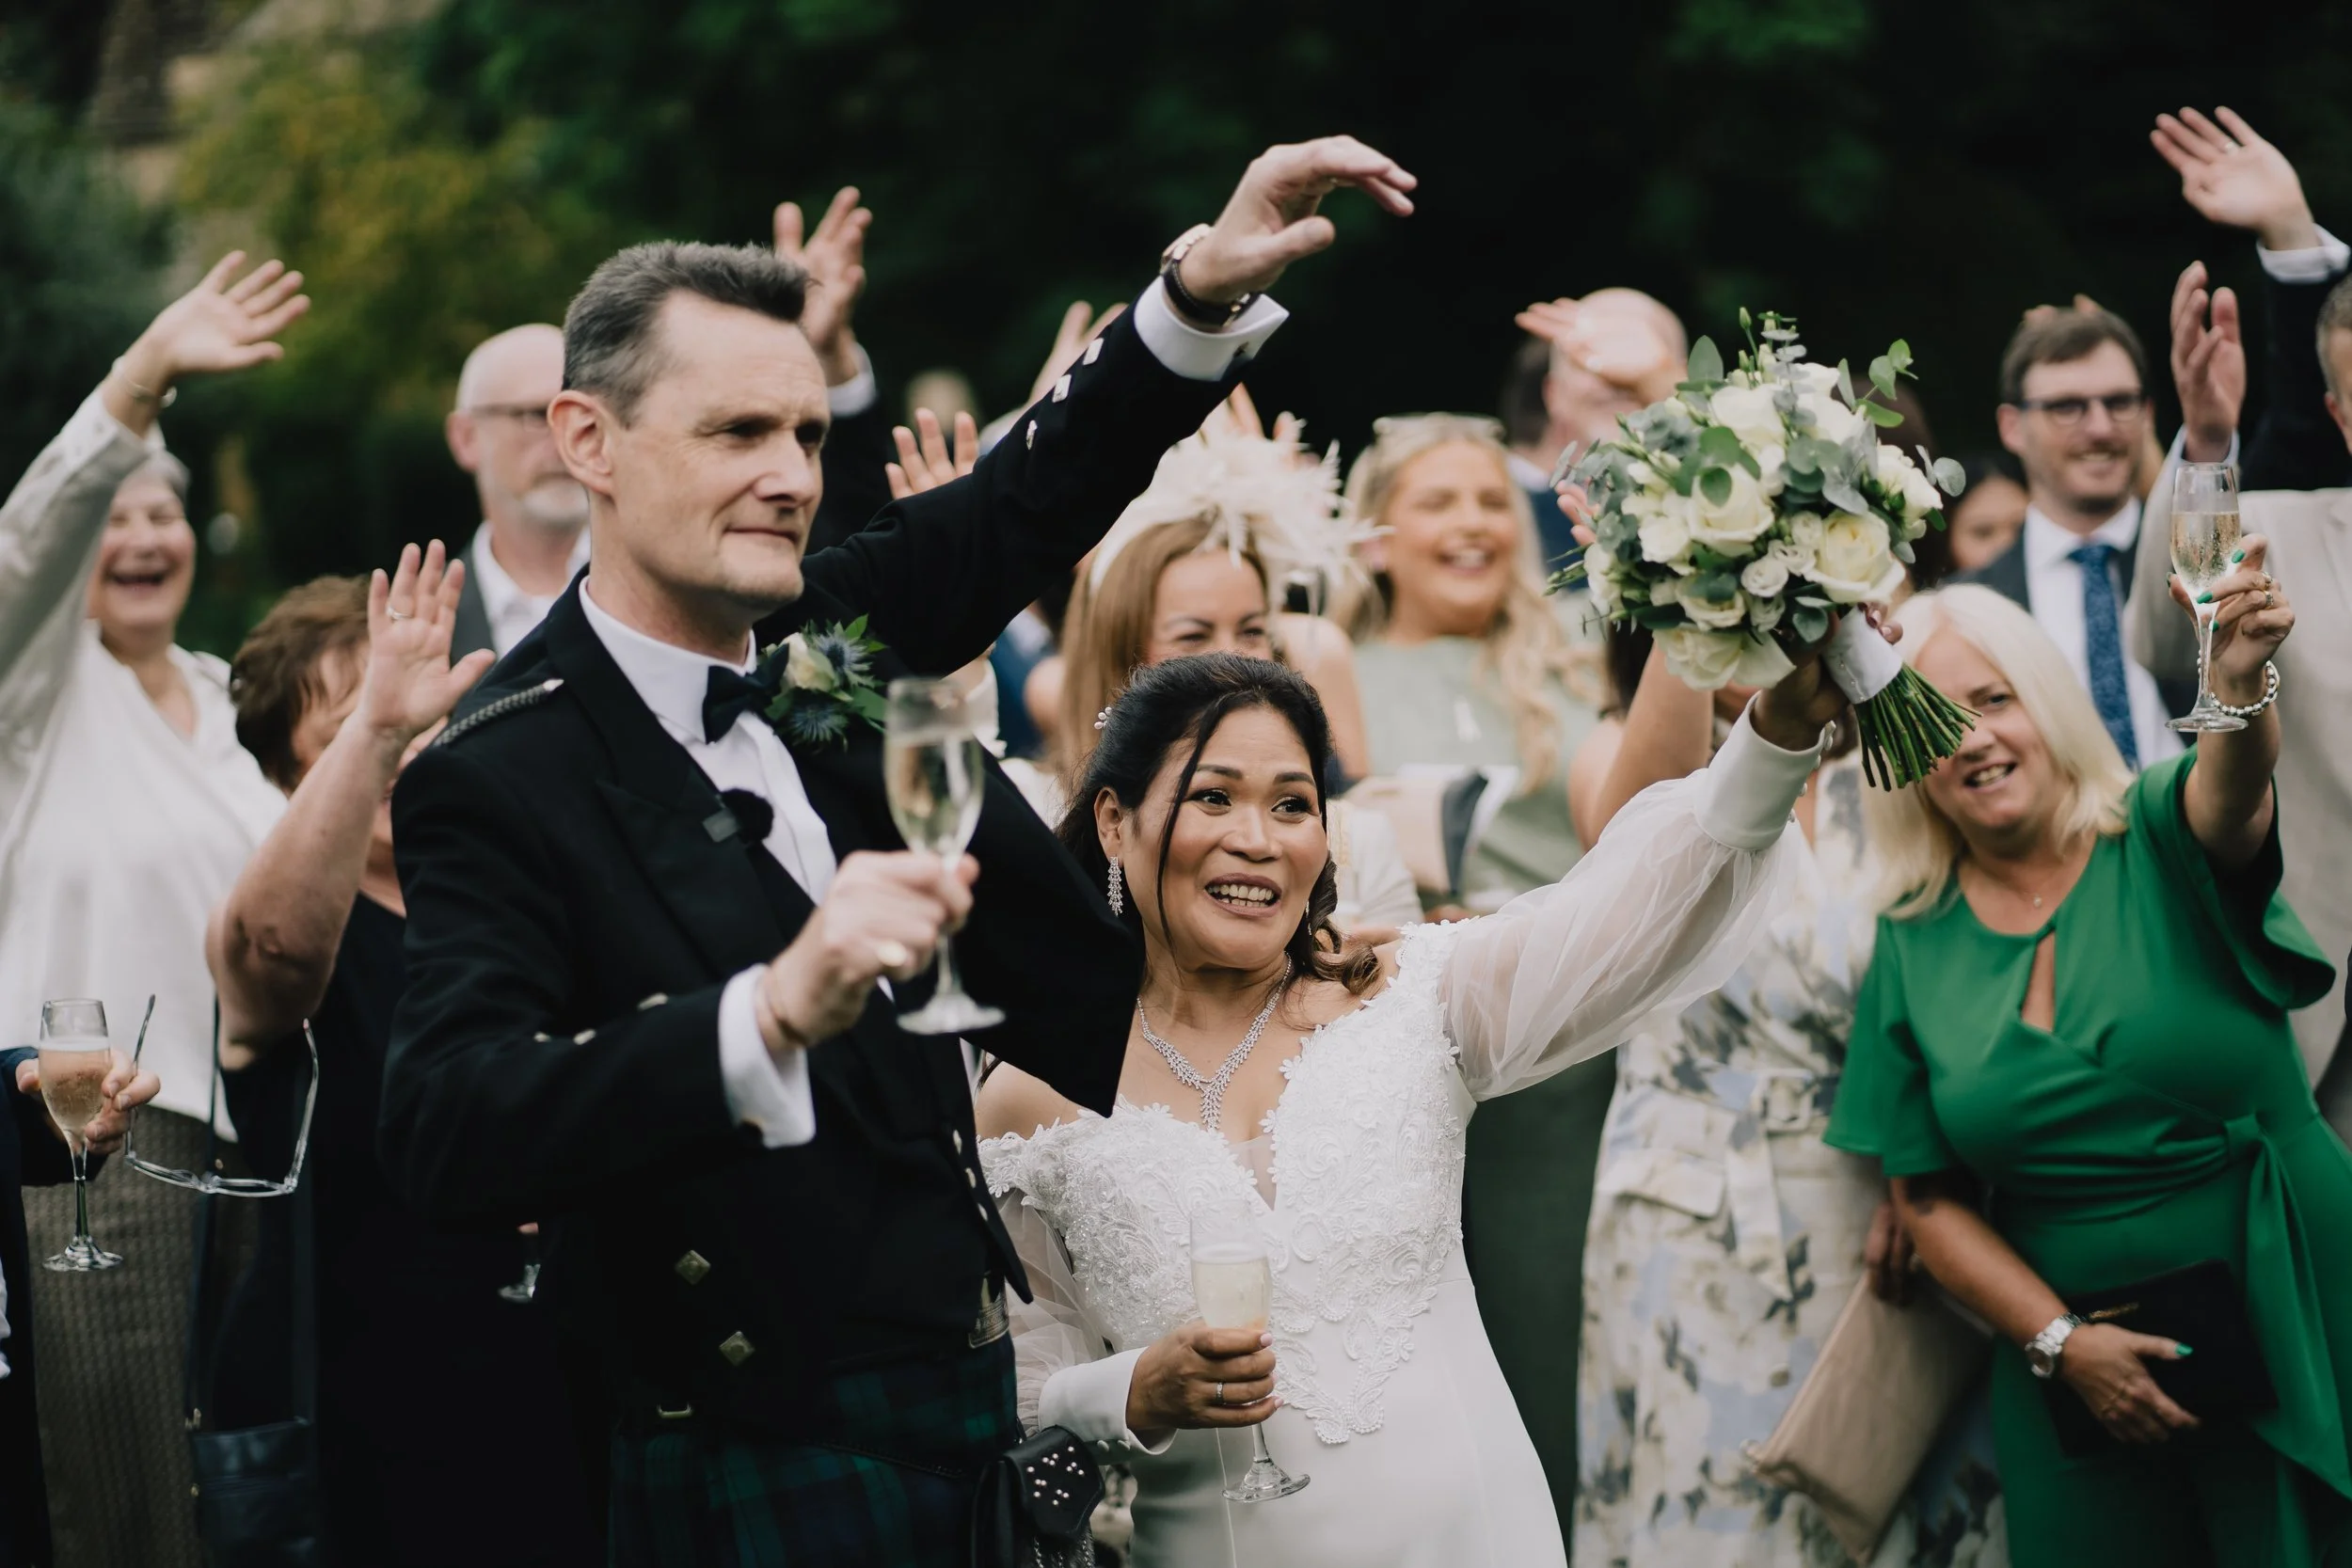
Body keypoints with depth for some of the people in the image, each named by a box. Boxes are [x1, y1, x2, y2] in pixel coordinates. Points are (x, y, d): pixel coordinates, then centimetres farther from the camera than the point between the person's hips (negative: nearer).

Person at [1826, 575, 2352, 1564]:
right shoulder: (1914, 945, 2)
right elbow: (1929, 1197, 5)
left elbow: (2231, 786, -29)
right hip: (2074, 1370, 2)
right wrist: (2059, 1340, -9)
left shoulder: (2158, 840, -5)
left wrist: (2236, 683, -50)